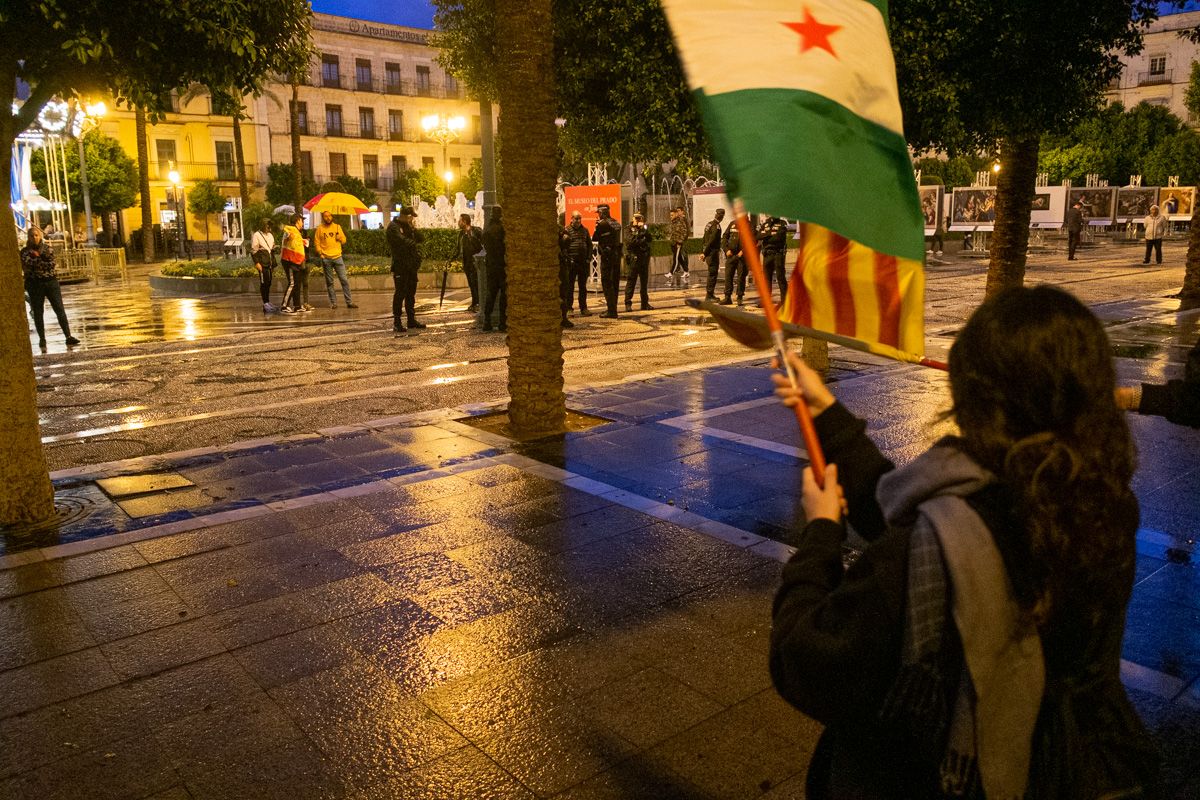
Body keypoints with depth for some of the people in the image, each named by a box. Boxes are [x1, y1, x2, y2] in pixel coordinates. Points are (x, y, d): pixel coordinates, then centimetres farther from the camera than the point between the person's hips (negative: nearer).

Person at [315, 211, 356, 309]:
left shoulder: (337, 227, 10)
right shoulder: (320, 228, 5)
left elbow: (344, 240, 14)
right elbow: (317, 242, 5)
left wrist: (340, 238, -7)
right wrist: (320, 253, -7)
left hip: (338, 257, 1)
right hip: (326, 259, -1)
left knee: (344, 280, -4)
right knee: (329, 282, 3)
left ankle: (349, 302, -2)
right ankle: (333, 302, 9)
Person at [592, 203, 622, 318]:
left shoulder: (603, 224, -12)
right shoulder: (616, 223, 11)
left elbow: (594, 238, -7)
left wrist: (596, 226, 7)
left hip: (607, 256, -8)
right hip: (617, 254, 8)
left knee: (607, 283, -4)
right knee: (615, 282, 13)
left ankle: (611, 311, -7)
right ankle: (613, 308, 21)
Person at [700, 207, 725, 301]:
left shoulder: (709, 224, 13)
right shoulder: (716, 226, -15)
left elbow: (703, 239, 17)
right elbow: (711, 241, -21)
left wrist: (702, 252, 19)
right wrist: (704, 253, -19)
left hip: (708, 253, 9)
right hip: (713, 252, -9)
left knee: (712, 273, 16)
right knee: (713, 273, -5)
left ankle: (710, 294, 22)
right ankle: (709, 295, -4)